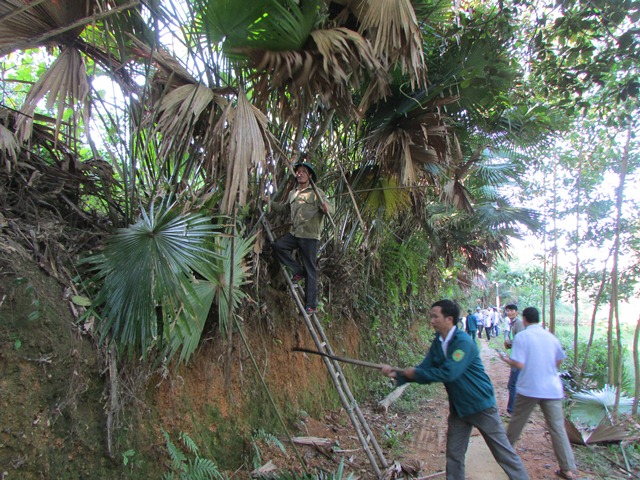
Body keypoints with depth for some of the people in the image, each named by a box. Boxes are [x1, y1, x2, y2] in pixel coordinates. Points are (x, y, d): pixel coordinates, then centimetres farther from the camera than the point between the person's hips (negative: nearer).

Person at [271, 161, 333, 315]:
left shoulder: (316, 193, -6)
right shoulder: (292, 193, 15)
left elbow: (330, 210, -15)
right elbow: (284, 208, 31)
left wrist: (326, 208, -38)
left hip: (309, 236, -6)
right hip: (294, 233, 6)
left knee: (310, 271, -3)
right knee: (277, 246, -15)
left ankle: (311, 305, 4)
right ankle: (298, 271, 0)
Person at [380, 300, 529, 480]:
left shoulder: (463, 342, -24)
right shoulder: (438, 343, 0)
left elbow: (449, 373, -33)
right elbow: (424, 371, 0)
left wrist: (415, 373, -26)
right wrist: (397, 374, -14)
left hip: (480, 405, -7)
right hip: (458, 408, 7)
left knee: (504, 453, 5)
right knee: (454, 455, 13)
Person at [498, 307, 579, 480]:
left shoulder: (521, 337, -9)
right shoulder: (551, 337, 4)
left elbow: (519, 364, -15)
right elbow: (559, 361, 16)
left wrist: (506, 359, 4)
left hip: (529, 388, -3)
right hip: (552, 389, 3)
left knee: (517, 421, 15)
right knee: (558, 428, 4)